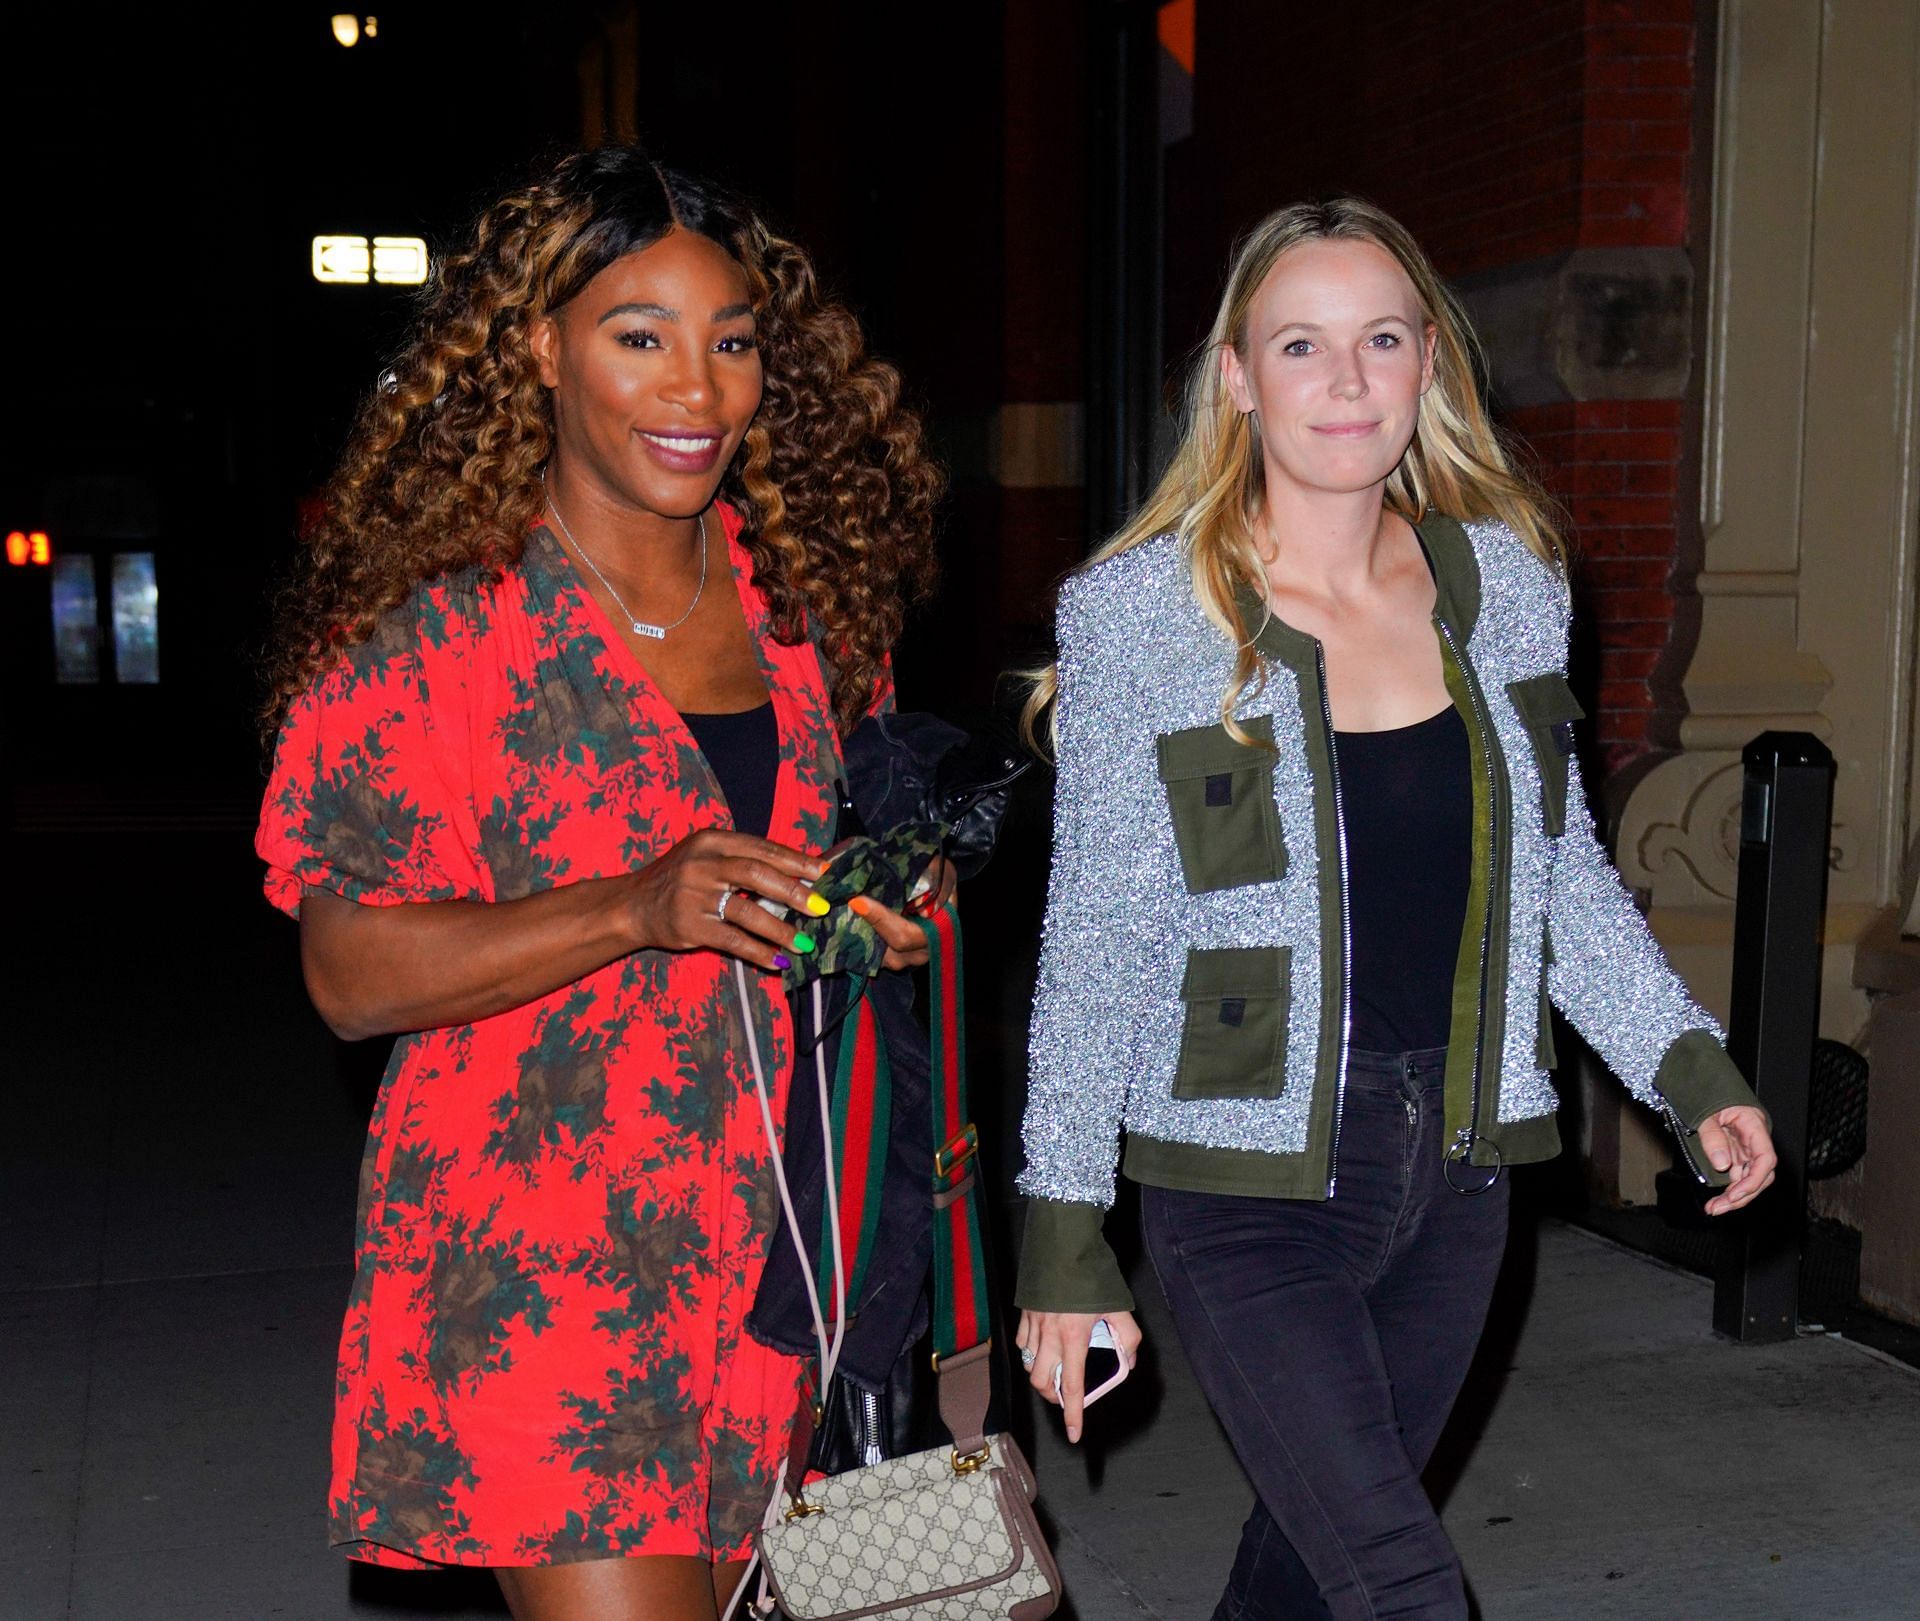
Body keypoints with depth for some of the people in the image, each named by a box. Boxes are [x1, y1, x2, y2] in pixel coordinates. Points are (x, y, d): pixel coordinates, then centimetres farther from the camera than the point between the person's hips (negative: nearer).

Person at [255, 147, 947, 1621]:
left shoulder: (802, 599, 8)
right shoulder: (433, 623, -8)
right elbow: (350, 972, -12)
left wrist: (896, 910, 0)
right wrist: (637, 911, -23)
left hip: (771, 1250, 5)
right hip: (539, 1266, -5)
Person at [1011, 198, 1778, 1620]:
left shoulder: (1508, 579, 3)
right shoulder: (1140, 614, -10)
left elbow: (1561, 872, 13)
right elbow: (1098, 941, -8)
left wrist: (1690, 1069, 4)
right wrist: (1064, 1229, -9)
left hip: (1455, 1170, 5)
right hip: (1252, 1182, -4)